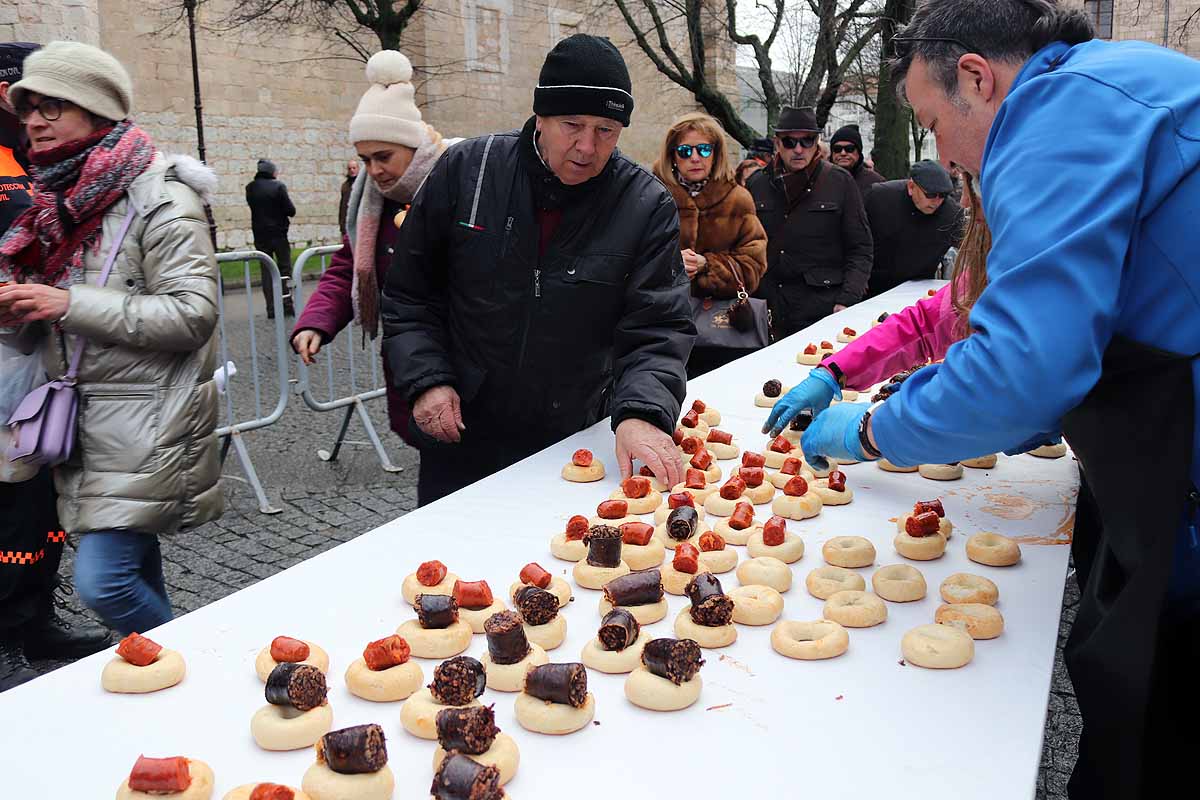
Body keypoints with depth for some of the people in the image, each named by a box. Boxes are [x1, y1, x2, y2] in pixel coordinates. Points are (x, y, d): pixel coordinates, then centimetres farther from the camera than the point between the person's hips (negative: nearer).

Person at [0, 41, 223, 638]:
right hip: (84, 421, 8)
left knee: (101, 581, -11)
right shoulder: (63, 200, 13)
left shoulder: (158, 198, -12)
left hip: (146, 427, -8)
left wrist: (68, 303, -24)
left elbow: (193, 313, -21)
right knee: (134, 572, 16)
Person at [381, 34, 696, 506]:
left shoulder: (647, 207, -11)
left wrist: (641, 413, -33)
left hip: (572, 442, 0)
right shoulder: (465, 170, -8)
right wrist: (427, 379, -10)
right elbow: (409, 293, 1)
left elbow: (657, 329, -15)